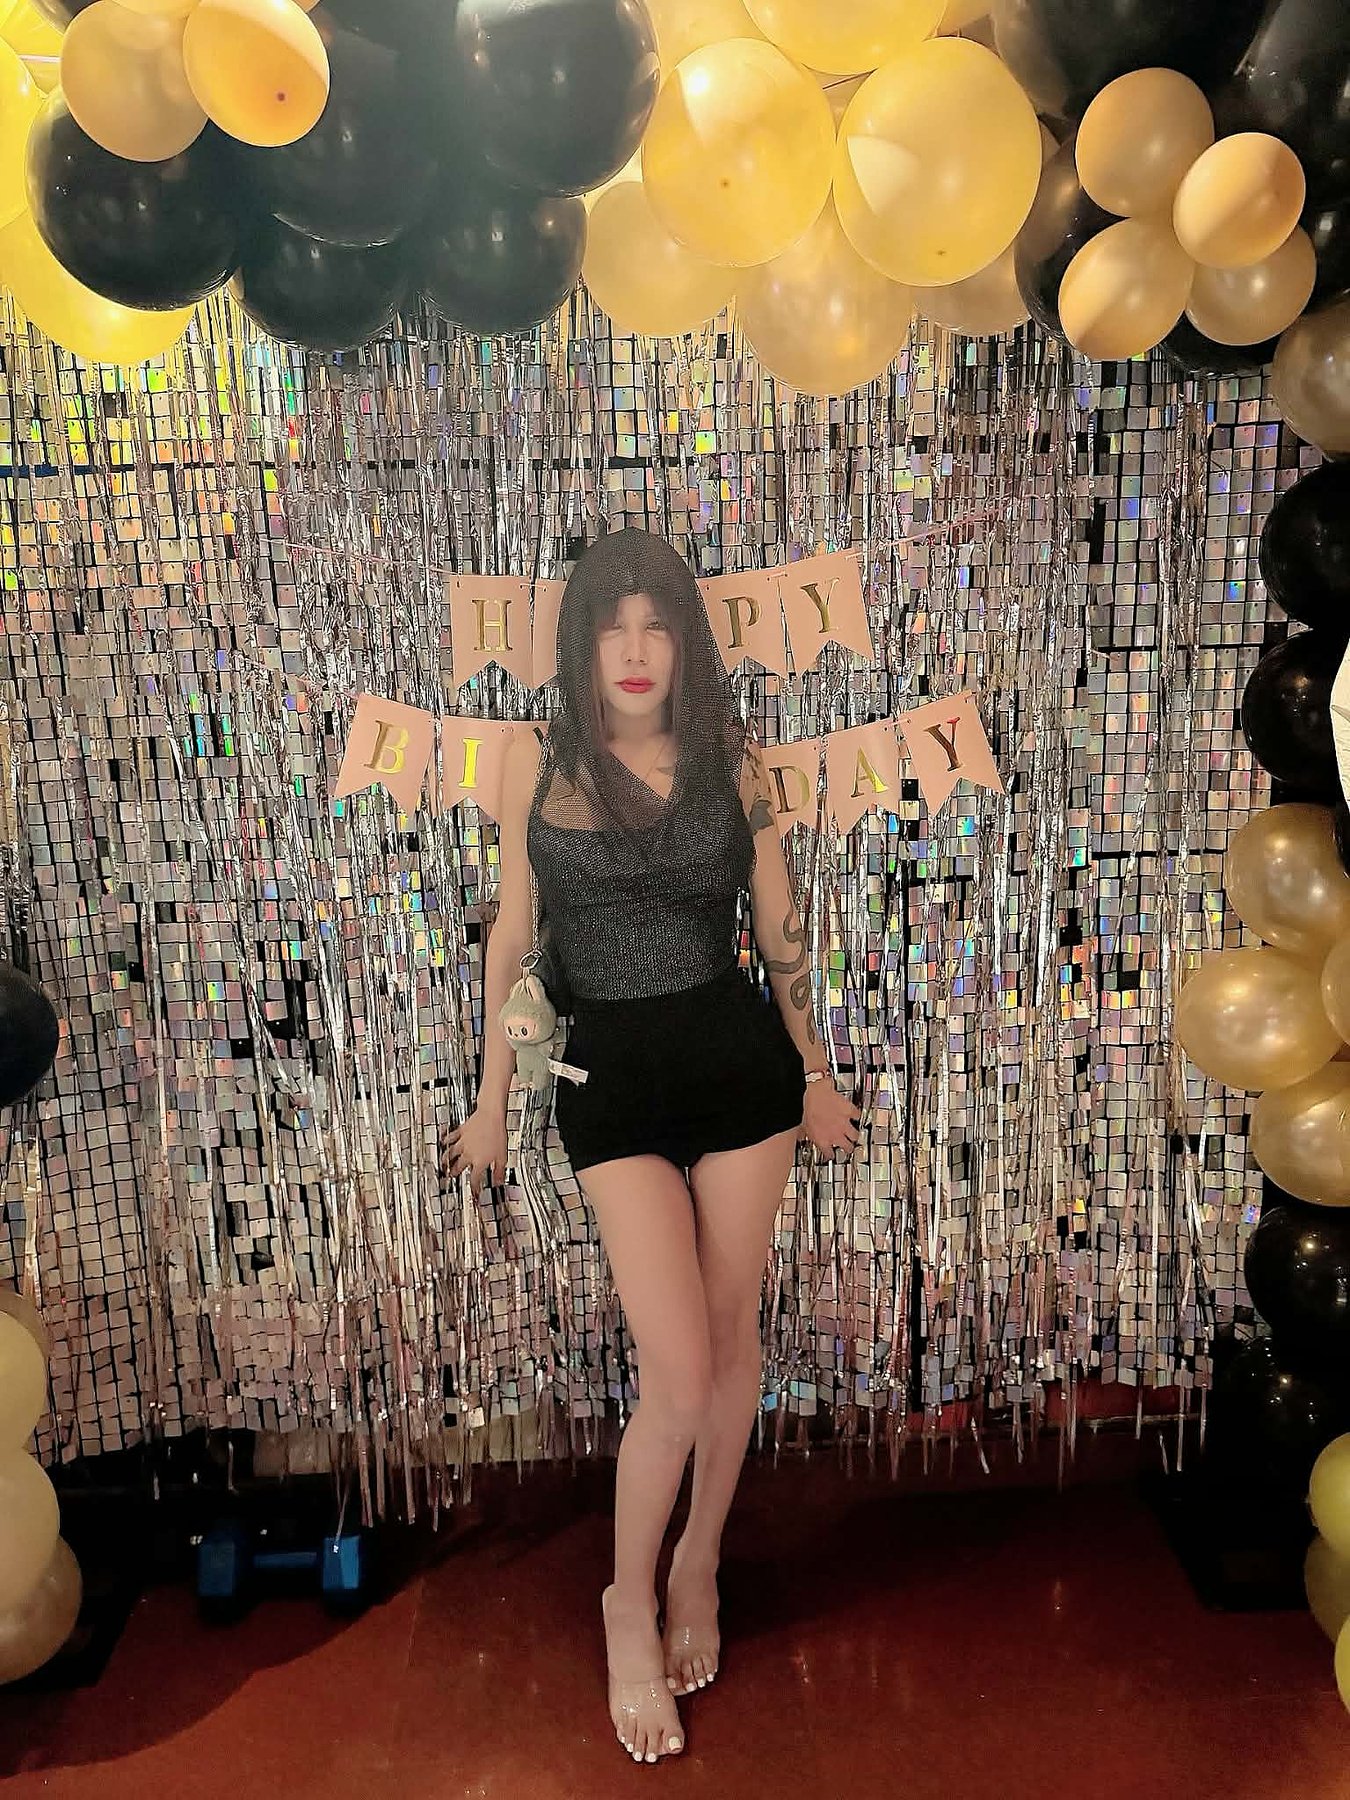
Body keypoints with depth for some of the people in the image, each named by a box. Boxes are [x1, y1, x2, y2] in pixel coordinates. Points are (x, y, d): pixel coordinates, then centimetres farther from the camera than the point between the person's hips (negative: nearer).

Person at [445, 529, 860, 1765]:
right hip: (612, 1074, -2)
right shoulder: (539, 762, -1)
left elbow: (780, 931, 8)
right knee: (678, 1374, -4)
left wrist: (816, 1075, 13)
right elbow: (513, 936, 5)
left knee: (733, 1335, 13)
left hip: (739, 1059, 2)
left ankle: (699, 1565, 39)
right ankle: (630, 1602, 25)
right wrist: (493, 1100, 10)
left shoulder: (732, 760, 1)